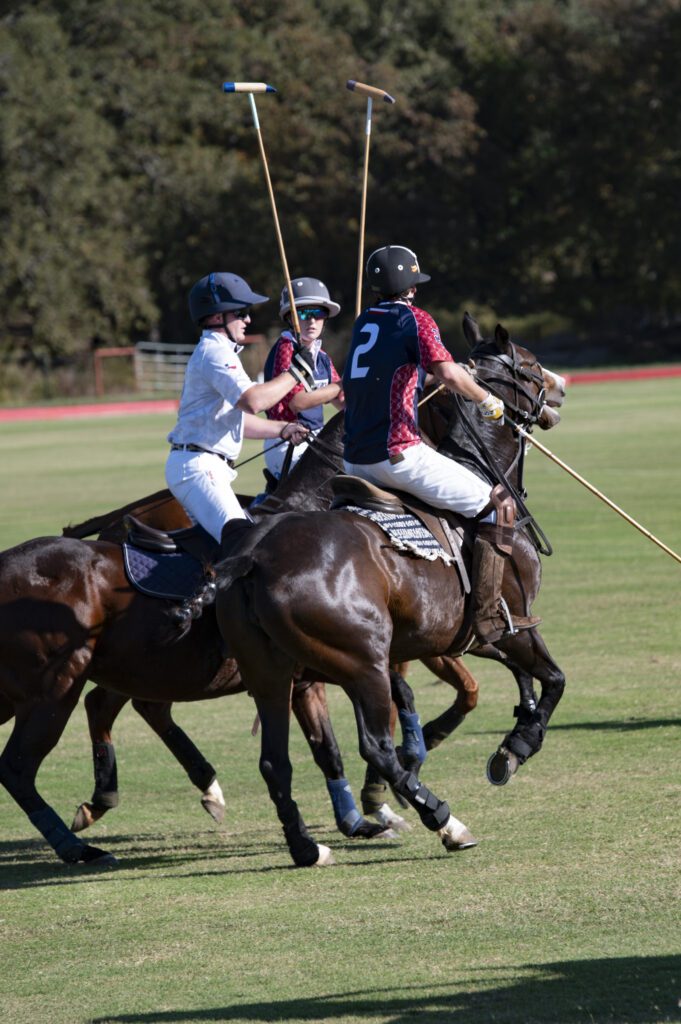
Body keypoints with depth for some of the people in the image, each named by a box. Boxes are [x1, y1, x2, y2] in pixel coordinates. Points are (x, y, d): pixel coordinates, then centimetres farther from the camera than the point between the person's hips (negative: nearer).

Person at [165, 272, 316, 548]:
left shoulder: (212, 351, 23)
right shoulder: (215, 352, -12)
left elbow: (235, 417, 27)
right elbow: (252, 401, -27)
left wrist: (283, 429, 19)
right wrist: (295, 373, -16)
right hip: (198, 466, -11)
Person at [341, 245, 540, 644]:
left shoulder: (364, 322, 17)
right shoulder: (414, 318, -5)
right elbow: (447, 372, -21)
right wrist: (486, 400, -3)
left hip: (355, 459, 8)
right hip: (398, 453, -8)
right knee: (498, 505, -3)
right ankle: (489, 613, -11)